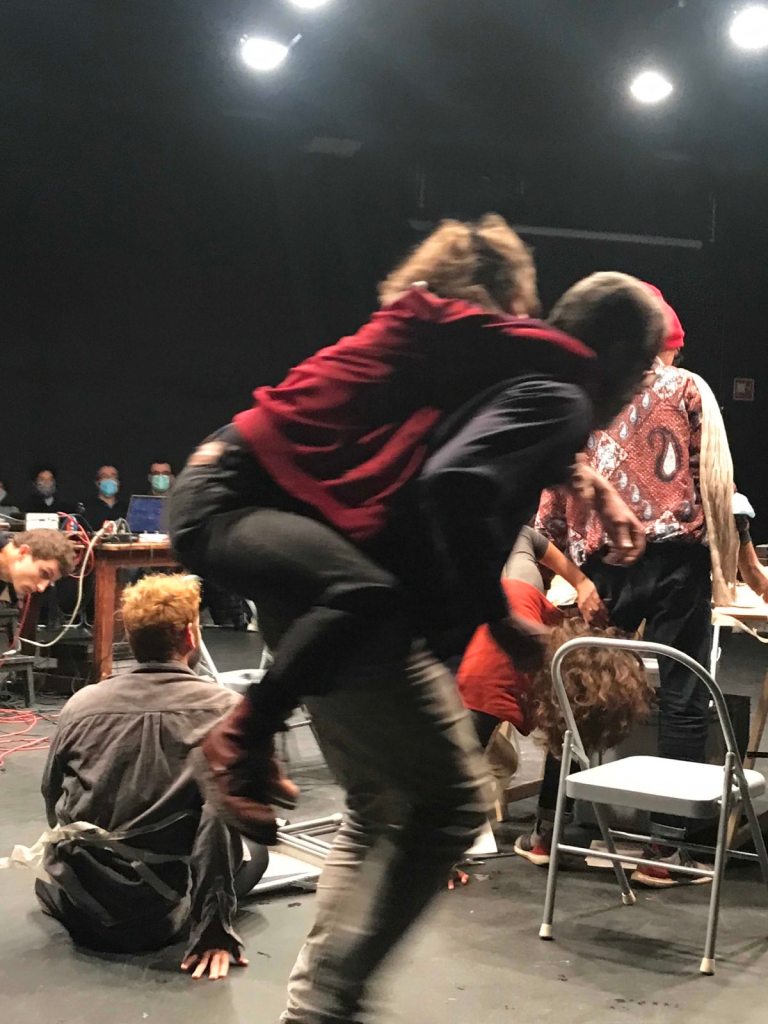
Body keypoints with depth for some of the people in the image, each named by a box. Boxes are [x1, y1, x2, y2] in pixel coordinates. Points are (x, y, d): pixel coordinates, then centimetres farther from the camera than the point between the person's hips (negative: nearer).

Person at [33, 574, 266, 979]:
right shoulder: (222, 708, -9)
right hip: (153, 917, -5)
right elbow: (222, 818, -19)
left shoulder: (81, 704, 3)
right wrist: (214, 930, -14)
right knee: (253, 849, 21)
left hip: (73, 907, 5)